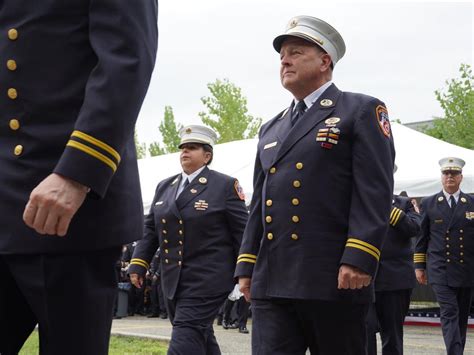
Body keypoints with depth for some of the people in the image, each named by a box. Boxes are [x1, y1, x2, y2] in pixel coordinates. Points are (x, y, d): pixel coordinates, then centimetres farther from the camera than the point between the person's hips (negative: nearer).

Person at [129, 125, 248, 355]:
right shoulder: (164, 187, 14)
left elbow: (242, 232, -5)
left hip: (208, 277, -6)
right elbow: (150, 229, 15)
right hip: (173, 278, 6)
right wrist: (138, 264, 5)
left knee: (186, 335, -15)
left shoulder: (225, 186, -3)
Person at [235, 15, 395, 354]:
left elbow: (375, 192, -8)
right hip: (271, 280, 5)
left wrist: (359, 259, -18)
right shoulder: (272, 129, 22)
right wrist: (247, 265, 13)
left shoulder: (361, 111, 3)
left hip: (334, 278, -5)